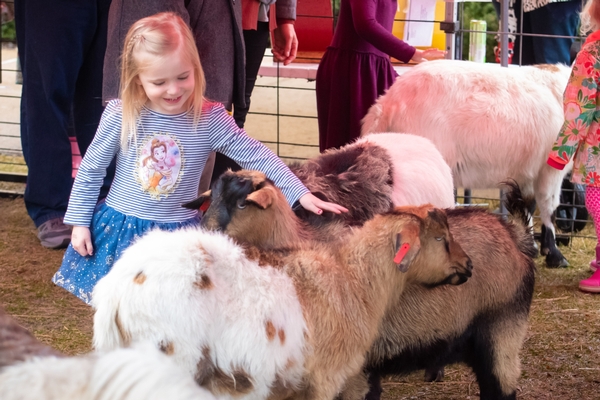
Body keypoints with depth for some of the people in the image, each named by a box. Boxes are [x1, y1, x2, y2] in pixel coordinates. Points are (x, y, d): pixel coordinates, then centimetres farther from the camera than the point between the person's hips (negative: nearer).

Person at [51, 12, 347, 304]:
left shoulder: (210, 118, -12)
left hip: (178, 234, 0)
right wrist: (79, 222, 1)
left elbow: (255, 155, -8)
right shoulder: (120, 116, -12)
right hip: (119, 229, 0)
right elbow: (91, 170, -1)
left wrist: (301, 193, -12)